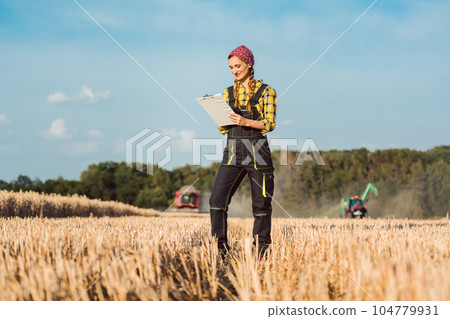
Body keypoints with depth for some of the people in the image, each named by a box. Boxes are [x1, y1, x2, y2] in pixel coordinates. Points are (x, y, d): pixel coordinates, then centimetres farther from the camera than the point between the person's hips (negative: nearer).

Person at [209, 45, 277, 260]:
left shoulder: (266, 91, 3)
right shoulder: (228, 93, 15)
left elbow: (270, 123, -6)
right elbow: (223, 128, 15)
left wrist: (245, 121, -19)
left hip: (257, 151, -3)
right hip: (232, 151, 3)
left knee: (261, 203, 0)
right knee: (217, 199, -10)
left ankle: (261, 251, 10)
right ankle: (220, 248, -3)